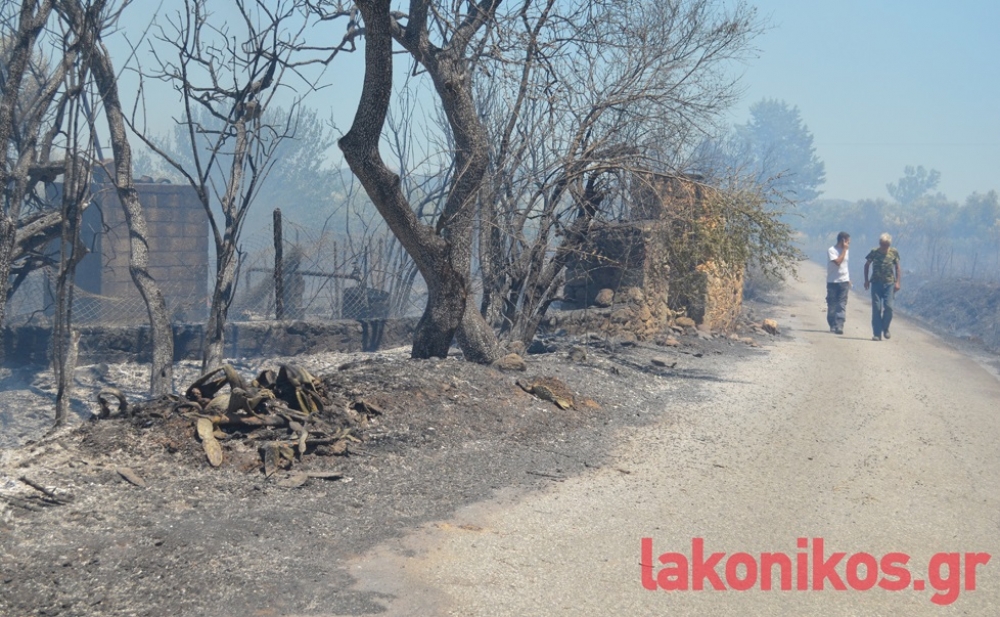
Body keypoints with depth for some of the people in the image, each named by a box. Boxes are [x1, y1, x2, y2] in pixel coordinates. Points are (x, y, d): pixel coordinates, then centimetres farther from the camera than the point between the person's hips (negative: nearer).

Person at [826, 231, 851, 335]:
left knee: (842, 305, -6)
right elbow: (838, 262, -22)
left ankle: (839, 325, -11)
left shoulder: (844, 250, 12)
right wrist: (844, 250, -15)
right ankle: (833, 325, 14)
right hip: (833, 282, -5)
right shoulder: (831, 251, -9)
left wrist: (848, 280, 20)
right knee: (832, 305, 3)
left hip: (844, 281, 5)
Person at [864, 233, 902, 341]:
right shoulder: (874, 252, -2)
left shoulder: (894, 252, 1)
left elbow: (897, 267, 10)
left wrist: (897, 282, 3)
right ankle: (877, 334, 2)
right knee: (876, 308, -3)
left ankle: (885, 328, 15)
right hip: (876, 283, 0)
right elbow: (867, 265, 11)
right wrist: (866, 280, 6)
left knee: (888, 306, -10)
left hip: (889, 283, 0)